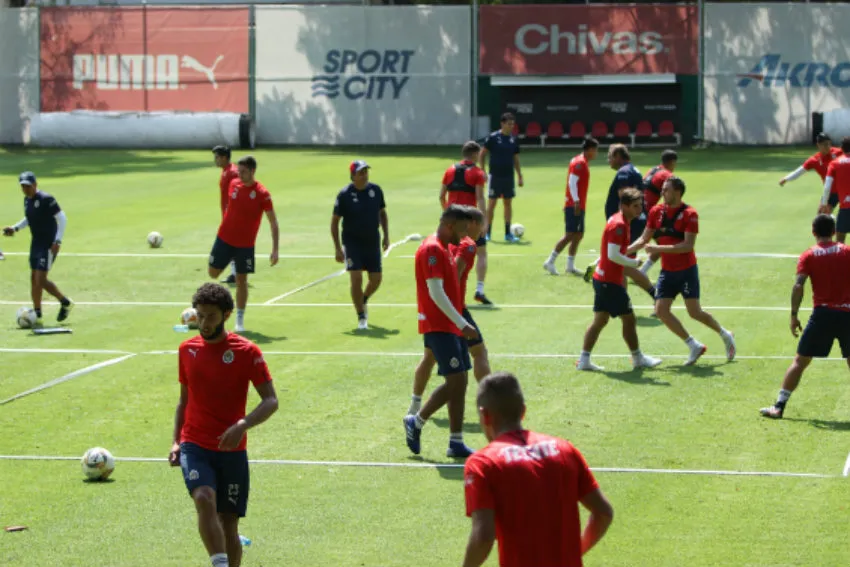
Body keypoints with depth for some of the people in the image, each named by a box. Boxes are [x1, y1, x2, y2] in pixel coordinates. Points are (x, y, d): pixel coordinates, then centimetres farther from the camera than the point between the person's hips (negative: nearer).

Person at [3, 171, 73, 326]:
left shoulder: (46, 199, -16)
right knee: (34, 279, 7)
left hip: (49, 245, -8)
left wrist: (58, 241, -23)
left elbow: (62, 218, -17)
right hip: (36, 243, 8)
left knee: (40, 280, -11)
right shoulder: (27, 200, 8)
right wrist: (15, 228, 9)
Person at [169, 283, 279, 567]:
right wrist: (176, 441, 9)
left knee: (228, 523, 4)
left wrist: (242, 425, -24)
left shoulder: (246, 352, -5)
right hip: (195, 447, 1)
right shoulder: (187, 349, 7)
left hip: (232, 451, -1)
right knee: (204, 499, -27)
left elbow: (271, 401, -8)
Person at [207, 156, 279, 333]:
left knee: (241, 280, -2)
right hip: (224, 238, 4)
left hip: (245, 244, -4)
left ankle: (240, 320, 6)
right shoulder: (234, 185, -1)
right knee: (213, 273, 10)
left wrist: (275, 249, -19)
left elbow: (273, 223, -12)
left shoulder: (261, 194, -15)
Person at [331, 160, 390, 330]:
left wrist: (386, 236, 6)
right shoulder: (344, 195, -11)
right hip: (352, 242, -4)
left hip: (373, 242, 4)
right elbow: (334, 221, -6)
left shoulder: (375, 190, 0)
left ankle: (363, 300, 38)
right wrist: (337, 249, -10)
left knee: (376, 279, 5)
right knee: (356, 278, -13)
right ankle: (361, 318, -1)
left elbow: (382, 213, 14)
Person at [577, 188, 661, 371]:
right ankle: (638, 358, 15)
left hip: (602, 278, 10)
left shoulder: (619, 221, 12)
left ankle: (584, 360, 10)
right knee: (629, 319, 3)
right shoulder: (619, 225, -19)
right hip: (611, 282, -10)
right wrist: (634, 263, -14)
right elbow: (613, 255, -26)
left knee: (600, 320, 10)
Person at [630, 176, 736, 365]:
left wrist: (659, 248, -27)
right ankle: (694, 346, 8)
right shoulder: (656, 212, 1)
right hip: (667, 271, 6)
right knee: (661, 310, -5)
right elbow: (644, 239, 8)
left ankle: (725, 335, 25)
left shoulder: (689, 214, -15)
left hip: (686, 270, -6)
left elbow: (688, 245, -22)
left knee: (694, 312, -3)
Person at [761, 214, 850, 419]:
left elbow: (798, 285, -9)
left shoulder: (808, 256, 2)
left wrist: (794, 315, -4)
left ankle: (779, 406, 2)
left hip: (822, 313, -1)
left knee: (800, 361, 5)